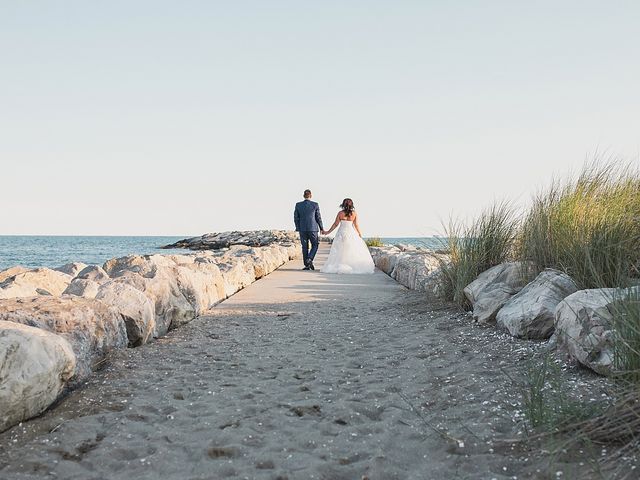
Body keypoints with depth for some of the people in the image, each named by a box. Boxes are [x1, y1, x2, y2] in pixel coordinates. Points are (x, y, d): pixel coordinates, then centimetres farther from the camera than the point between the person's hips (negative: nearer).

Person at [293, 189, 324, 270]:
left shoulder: (298, 205, 0)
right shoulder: (315, 205, -5)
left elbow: (296, 218, 3)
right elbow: (318, 218, -1)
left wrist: (298, 228, 14)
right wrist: (321, 228, 10)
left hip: (302, 229, 2)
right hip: (313, 229, -2)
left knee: (305, 247, 9)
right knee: (315, 246, 11)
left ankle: (307, 265, 8)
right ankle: (309, 259, -11)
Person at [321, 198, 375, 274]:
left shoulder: (340, 213, -5)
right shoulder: (354, 213, -3)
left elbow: (335, 224, -2)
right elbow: (356, 225, -1)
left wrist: (328, 232, 9)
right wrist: (360, 234, 11)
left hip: (342, 233, 0)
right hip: (351, 233, 0)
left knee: (340, 251, 5)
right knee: (353, 251, 7)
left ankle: (339, 267, 0)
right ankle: (355, 266, 4)